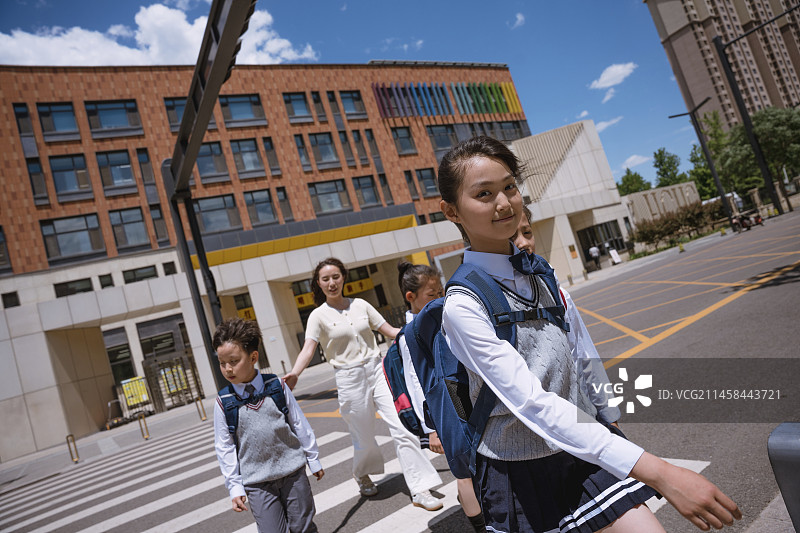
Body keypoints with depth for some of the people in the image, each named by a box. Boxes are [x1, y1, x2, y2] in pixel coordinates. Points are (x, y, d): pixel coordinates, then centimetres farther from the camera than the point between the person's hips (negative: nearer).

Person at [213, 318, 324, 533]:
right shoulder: (224, 403, -7)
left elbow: (299, 425, 2)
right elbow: (225, 447, 0)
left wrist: (313, 459, 8)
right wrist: (235, 486, -2)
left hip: (292, 472, 1)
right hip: (257, 483, 0)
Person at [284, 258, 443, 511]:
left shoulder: (360, 305, 7)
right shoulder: (319, 315, -2)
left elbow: (390, 331, 9)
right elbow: (308, 348, -15)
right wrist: (294, 373, -34)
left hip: (377, 369, 3)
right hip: (350, 378, -2)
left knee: (402, 426, -6)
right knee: (364, 437, 8)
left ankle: (420, 490, 3)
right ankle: (362, 474, 43)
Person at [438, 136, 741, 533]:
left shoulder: (539, 273, -1)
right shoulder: (462, 307, -22)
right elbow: (531, 403, -29)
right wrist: (657, 472, -33)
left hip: (581, 449, 5)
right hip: (517, 471, -4)